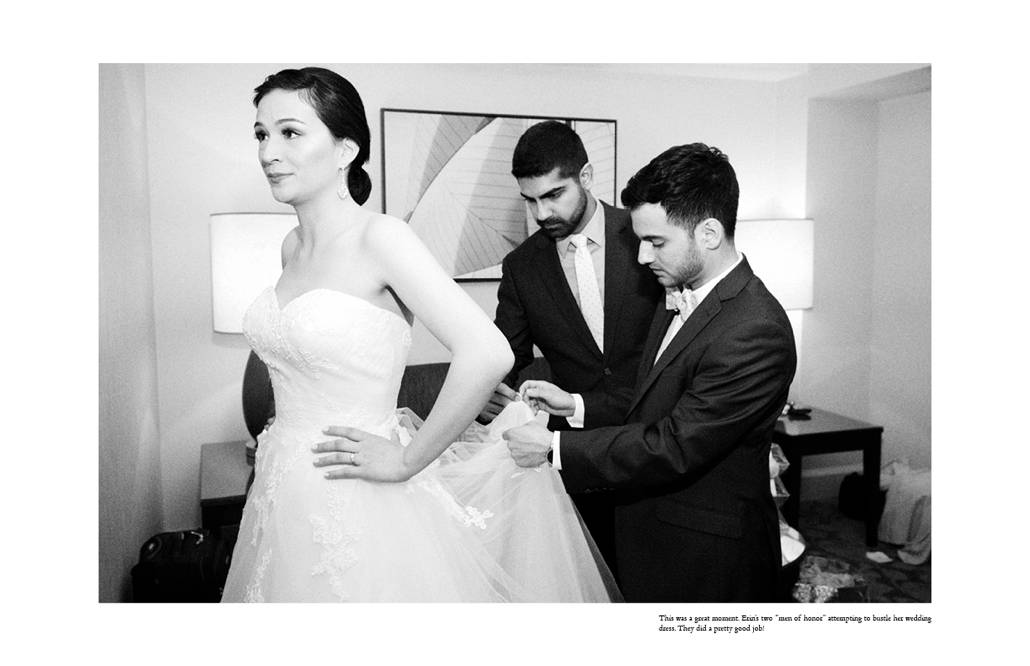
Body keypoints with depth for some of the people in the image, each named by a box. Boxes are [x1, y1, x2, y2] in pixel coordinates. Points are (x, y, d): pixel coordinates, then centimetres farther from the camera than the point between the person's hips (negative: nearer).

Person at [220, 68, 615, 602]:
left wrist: (406, 462, -19)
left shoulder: (379, 236, -18)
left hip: (355, 508, -7)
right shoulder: (293, 246, 4)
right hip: (284, 502, 7)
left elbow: (487, 355, -28)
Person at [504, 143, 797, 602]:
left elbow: (674, 448, -27)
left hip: (707, 563, -8)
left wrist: (555, 448, -21)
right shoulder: (682, 298, 4)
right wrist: (575, 405, 0)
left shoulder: (755, 332, -26)